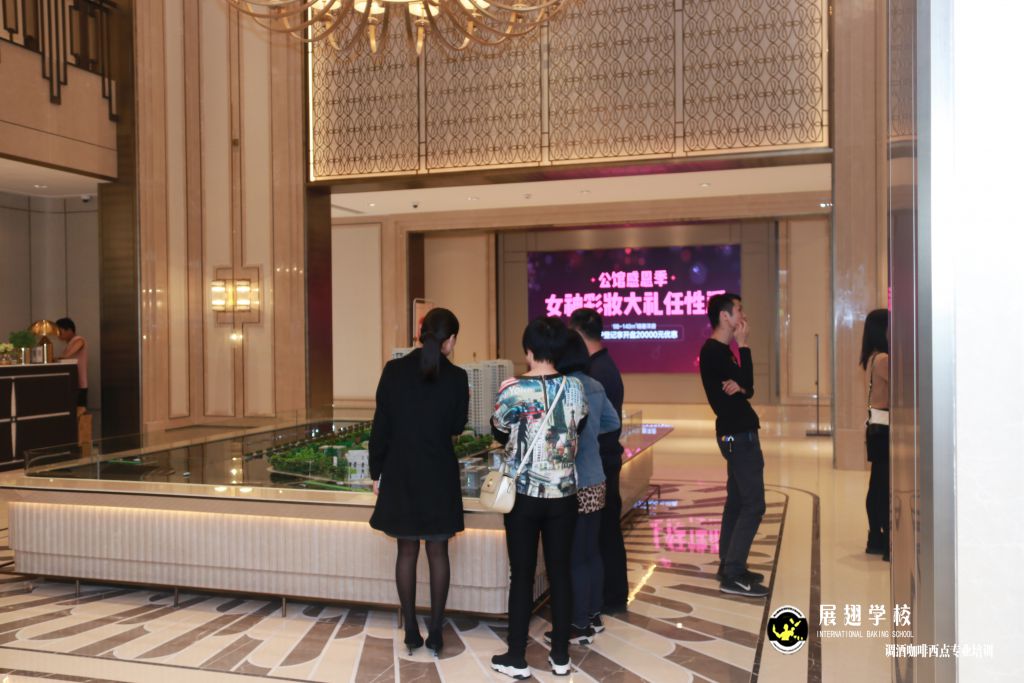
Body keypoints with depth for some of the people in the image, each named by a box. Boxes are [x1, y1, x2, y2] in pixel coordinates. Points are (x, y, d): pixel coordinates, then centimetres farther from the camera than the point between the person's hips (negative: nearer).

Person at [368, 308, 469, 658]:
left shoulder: (394, 371, -6)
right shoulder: (456, 377, -9)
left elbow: (380, 425, -3)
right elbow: (457, 427, 2)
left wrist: (376, 471, 6)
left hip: (401, 474, 1)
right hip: (440, 476, -1)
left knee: (407, 551, 10)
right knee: (437, 552, 9)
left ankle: (411, 632, 16)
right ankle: (435, 633, 12)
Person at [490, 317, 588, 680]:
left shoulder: (514, 390, -13)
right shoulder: (575, 388, -3)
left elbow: (499, 433, 2)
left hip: (524, 494, -3)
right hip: (563, 494, 3)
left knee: (522, 575, 6)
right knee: (560, 572, 11)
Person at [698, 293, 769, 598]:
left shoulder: (721, 351, 15)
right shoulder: (714, 351, -16)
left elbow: (746, 389, 12)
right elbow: (747, 384, -20)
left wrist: (738, 387, -12)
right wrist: (744, 345, -12)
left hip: (736, 432, 10)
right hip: (738, 434, -10)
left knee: (737, 501, 13)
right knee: (753, 504, -10)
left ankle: (729, 565, 20)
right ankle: (732, 576, -8)